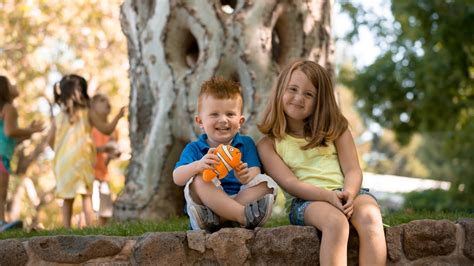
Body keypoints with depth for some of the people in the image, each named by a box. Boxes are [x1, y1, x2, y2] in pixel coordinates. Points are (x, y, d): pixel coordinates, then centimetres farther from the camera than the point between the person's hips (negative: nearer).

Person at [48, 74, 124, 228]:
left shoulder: (58, 117, 6)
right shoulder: (87, 114, -3)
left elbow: (51, 141, 11)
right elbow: (106, 129, 1)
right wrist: (118, 116, 14)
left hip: (63, 162, 3)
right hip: (82, 160, -3)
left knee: (67, 198, 9)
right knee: (86, 196, -1)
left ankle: (67, 229, 7)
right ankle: (90, 227, -7)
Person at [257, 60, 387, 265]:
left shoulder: (335, 128, 17)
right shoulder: (268, 144, 9)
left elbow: (353, 170, 7)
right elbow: (289, 183, -4)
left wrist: (349, 193, -18)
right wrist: (329, 196, -22)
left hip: (347, 194, 3)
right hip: (305, 200, -2)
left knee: (370, 219, -32)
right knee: (336, 223, -36)